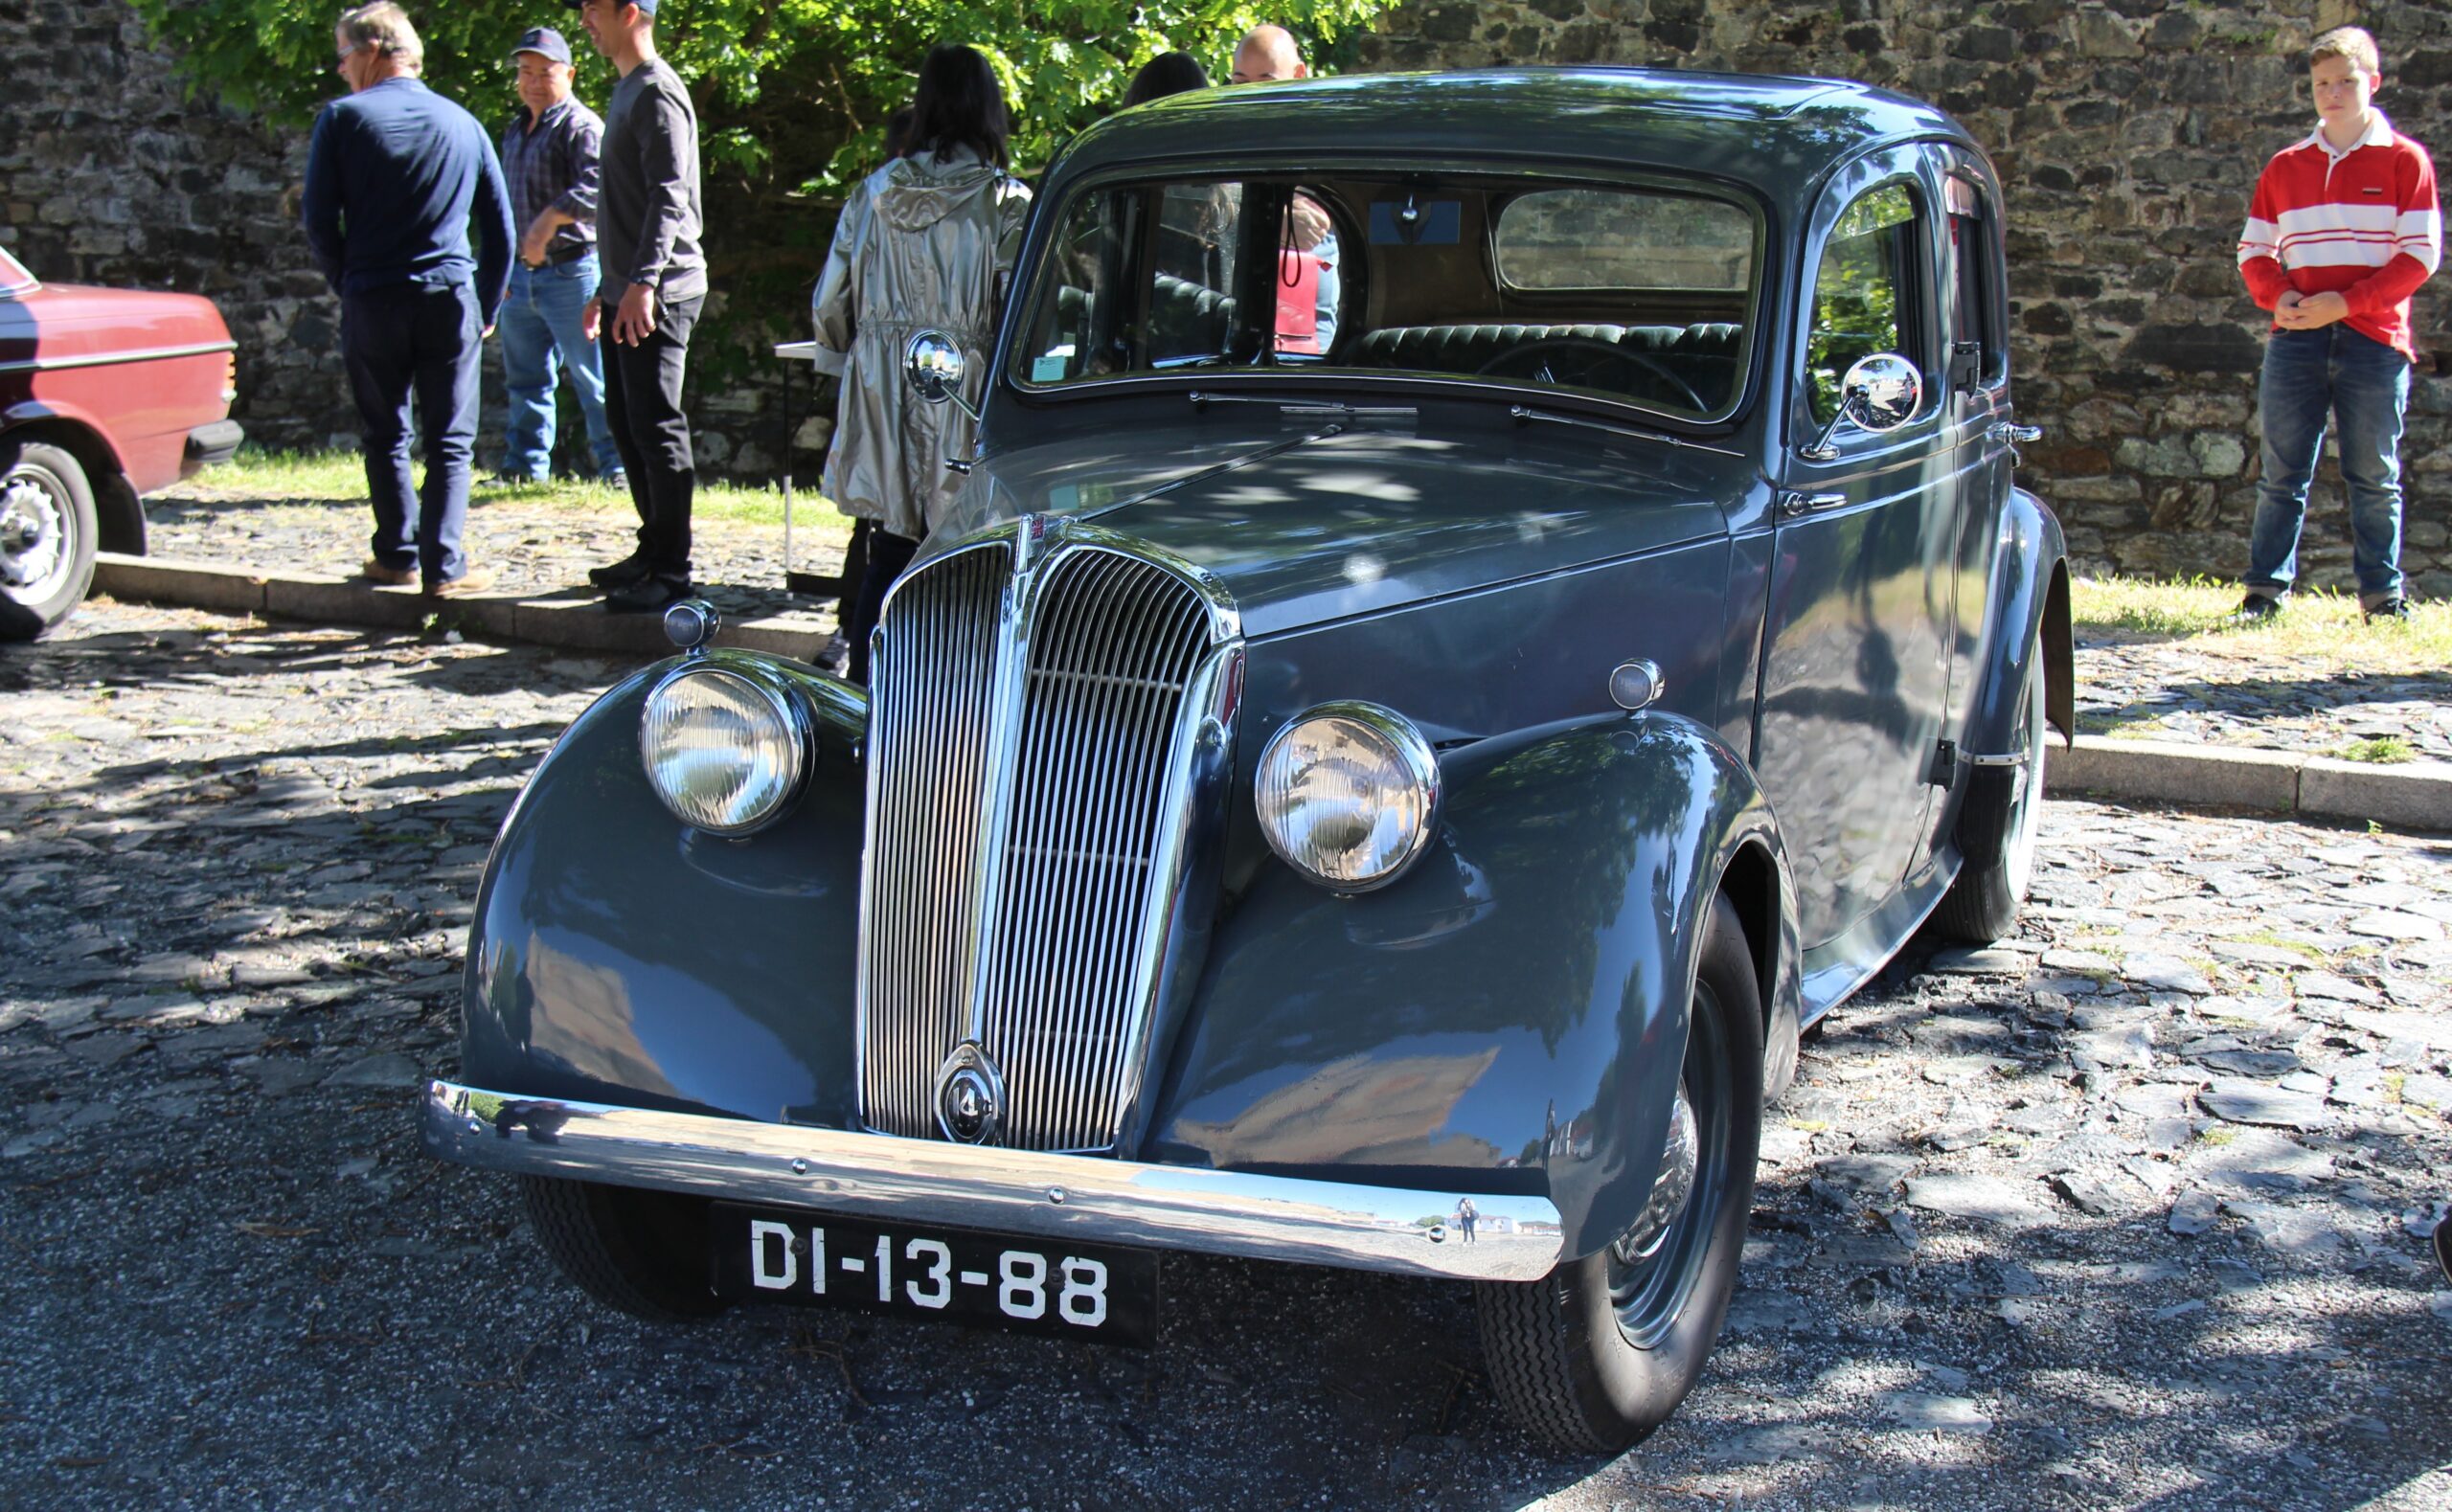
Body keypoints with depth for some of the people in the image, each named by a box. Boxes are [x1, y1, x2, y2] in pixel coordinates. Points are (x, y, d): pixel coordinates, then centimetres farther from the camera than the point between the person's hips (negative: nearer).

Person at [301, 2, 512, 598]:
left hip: (372, 301, -1)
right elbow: (500, 226, 10)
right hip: (451, 301, 1)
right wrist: (487, 305, 18)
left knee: (385, 436, 13)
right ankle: (444, 565, -4)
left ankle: (397, 554, 18)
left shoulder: (343, 118, -2)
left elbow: (319, 221, -4)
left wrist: (346, 283, 11)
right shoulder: (462, 122, 7)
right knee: (451, 440, 3)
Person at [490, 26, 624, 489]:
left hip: (571, 272, -8)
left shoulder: (581, 127, -10)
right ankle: (525, 464, 21)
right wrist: (503, 267, 27)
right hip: (521, 274, 8)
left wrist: (550, 219, -35)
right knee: (525, 377, 13)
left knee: (593, 378, -5)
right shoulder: (516, 130, 18)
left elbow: (596, 186, -27)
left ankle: (617, 464, 0)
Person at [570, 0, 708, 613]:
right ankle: (653, 549, 22)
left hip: (658, 295, -10)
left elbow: (669, 196, -21)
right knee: (627, 425, 13)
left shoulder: (658, 92, -11)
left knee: (657, 429, -8)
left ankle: (671, 572, -5)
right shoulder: (625, 91, 19)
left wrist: (643, 282, -29)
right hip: (625, 293, 10)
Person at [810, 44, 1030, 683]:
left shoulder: (875, 191, 3)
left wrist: (850, 367, 24)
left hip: (881, 396, 4)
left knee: (888, 555, 13)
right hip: (963, 394, -4)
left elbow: (828, 301, 7)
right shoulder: (1006, 202, -8)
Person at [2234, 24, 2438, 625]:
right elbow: (2253, 249, 15)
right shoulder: (2285, 167, 12)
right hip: (2296, 339, 3)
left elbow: (2420, 255, -4)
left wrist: (2345, 303, -13)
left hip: (2374, 339, -2)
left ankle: (2382, 593, 9)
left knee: (2374, 476, 3)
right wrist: (2278, 296, -6)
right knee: (2283, 473, 3)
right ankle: (2265, 588, 7)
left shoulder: (2404, 160, 2)